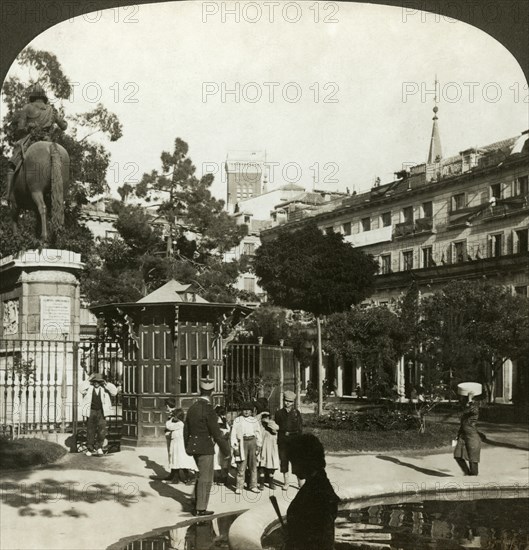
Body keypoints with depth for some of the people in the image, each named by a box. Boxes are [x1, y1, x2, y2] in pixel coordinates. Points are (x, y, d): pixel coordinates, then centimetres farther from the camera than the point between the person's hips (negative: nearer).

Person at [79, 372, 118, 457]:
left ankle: (98, 446, 6)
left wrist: (106, 384, -8)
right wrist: (88, 380, -16)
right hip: (91, 411, 0)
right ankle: (90, 449, 16)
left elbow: (114, 391, -4)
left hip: (101, 412, 0)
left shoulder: (104, 388, 6)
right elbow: (81, 389, -18)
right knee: (90, 431, 5)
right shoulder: (89, 388, 1)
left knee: (102, 429, -11)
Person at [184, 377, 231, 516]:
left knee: (202, 475, 22)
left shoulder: (192, 407, 6)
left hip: (194, 447, 8)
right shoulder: (208, 408, -18)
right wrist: (226, 449, -7)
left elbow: (186, 429, 14)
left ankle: (198, 503, 27)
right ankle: (200, 508, 9)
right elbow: (216, 432, -17)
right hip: (205, 448, -8)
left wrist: (187, 447, 27)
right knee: (205, 479, 3)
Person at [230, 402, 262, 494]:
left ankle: (253, 486, 11)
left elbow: (258, 434, 14)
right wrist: (235, 447, -3)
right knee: (241, 466, -7)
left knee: (253, 465, 3)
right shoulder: (237, 420, 7)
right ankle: (239, 487, -3)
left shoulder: (254, 420, 14)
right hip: (242, 443, -3)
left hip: (252, 442, 3)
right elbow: (233, 434, 5)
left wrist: (259, 446, 6)